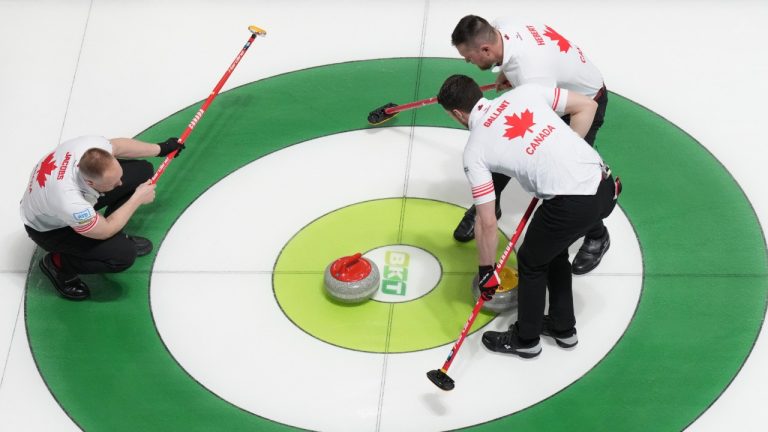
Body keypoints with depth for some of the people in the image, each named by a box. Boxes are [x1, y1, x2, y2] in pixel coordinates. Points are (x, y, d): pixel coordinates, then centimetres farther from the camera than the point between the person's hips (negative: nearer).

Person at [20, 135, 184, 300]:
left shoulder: (92, 145, -30)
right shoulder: (70, 200, -45)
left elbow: (117, 145, -2)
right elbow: (105, 230, -24)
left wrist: (160, 149, 9)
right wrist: (138, 198, -17)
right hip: (50, 228, -7)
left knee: (142, 170, -6)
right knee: (123, 254, -23)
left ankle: (116, 237, 15)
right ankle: (58, 262, 1)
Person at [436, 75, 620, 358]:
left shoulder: (475, 150, 2)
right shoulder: (524, 92, 13)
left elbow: (487, 223, 1)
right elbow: (587, 106, 14)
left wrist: (486, 271, 14)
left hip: (572, 203, -6)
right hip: (604, 185, 6)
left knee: (531, 262, 21)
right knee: (552, 249, 31)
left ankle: (526, 340, 39)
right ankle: (562, 328, 45)